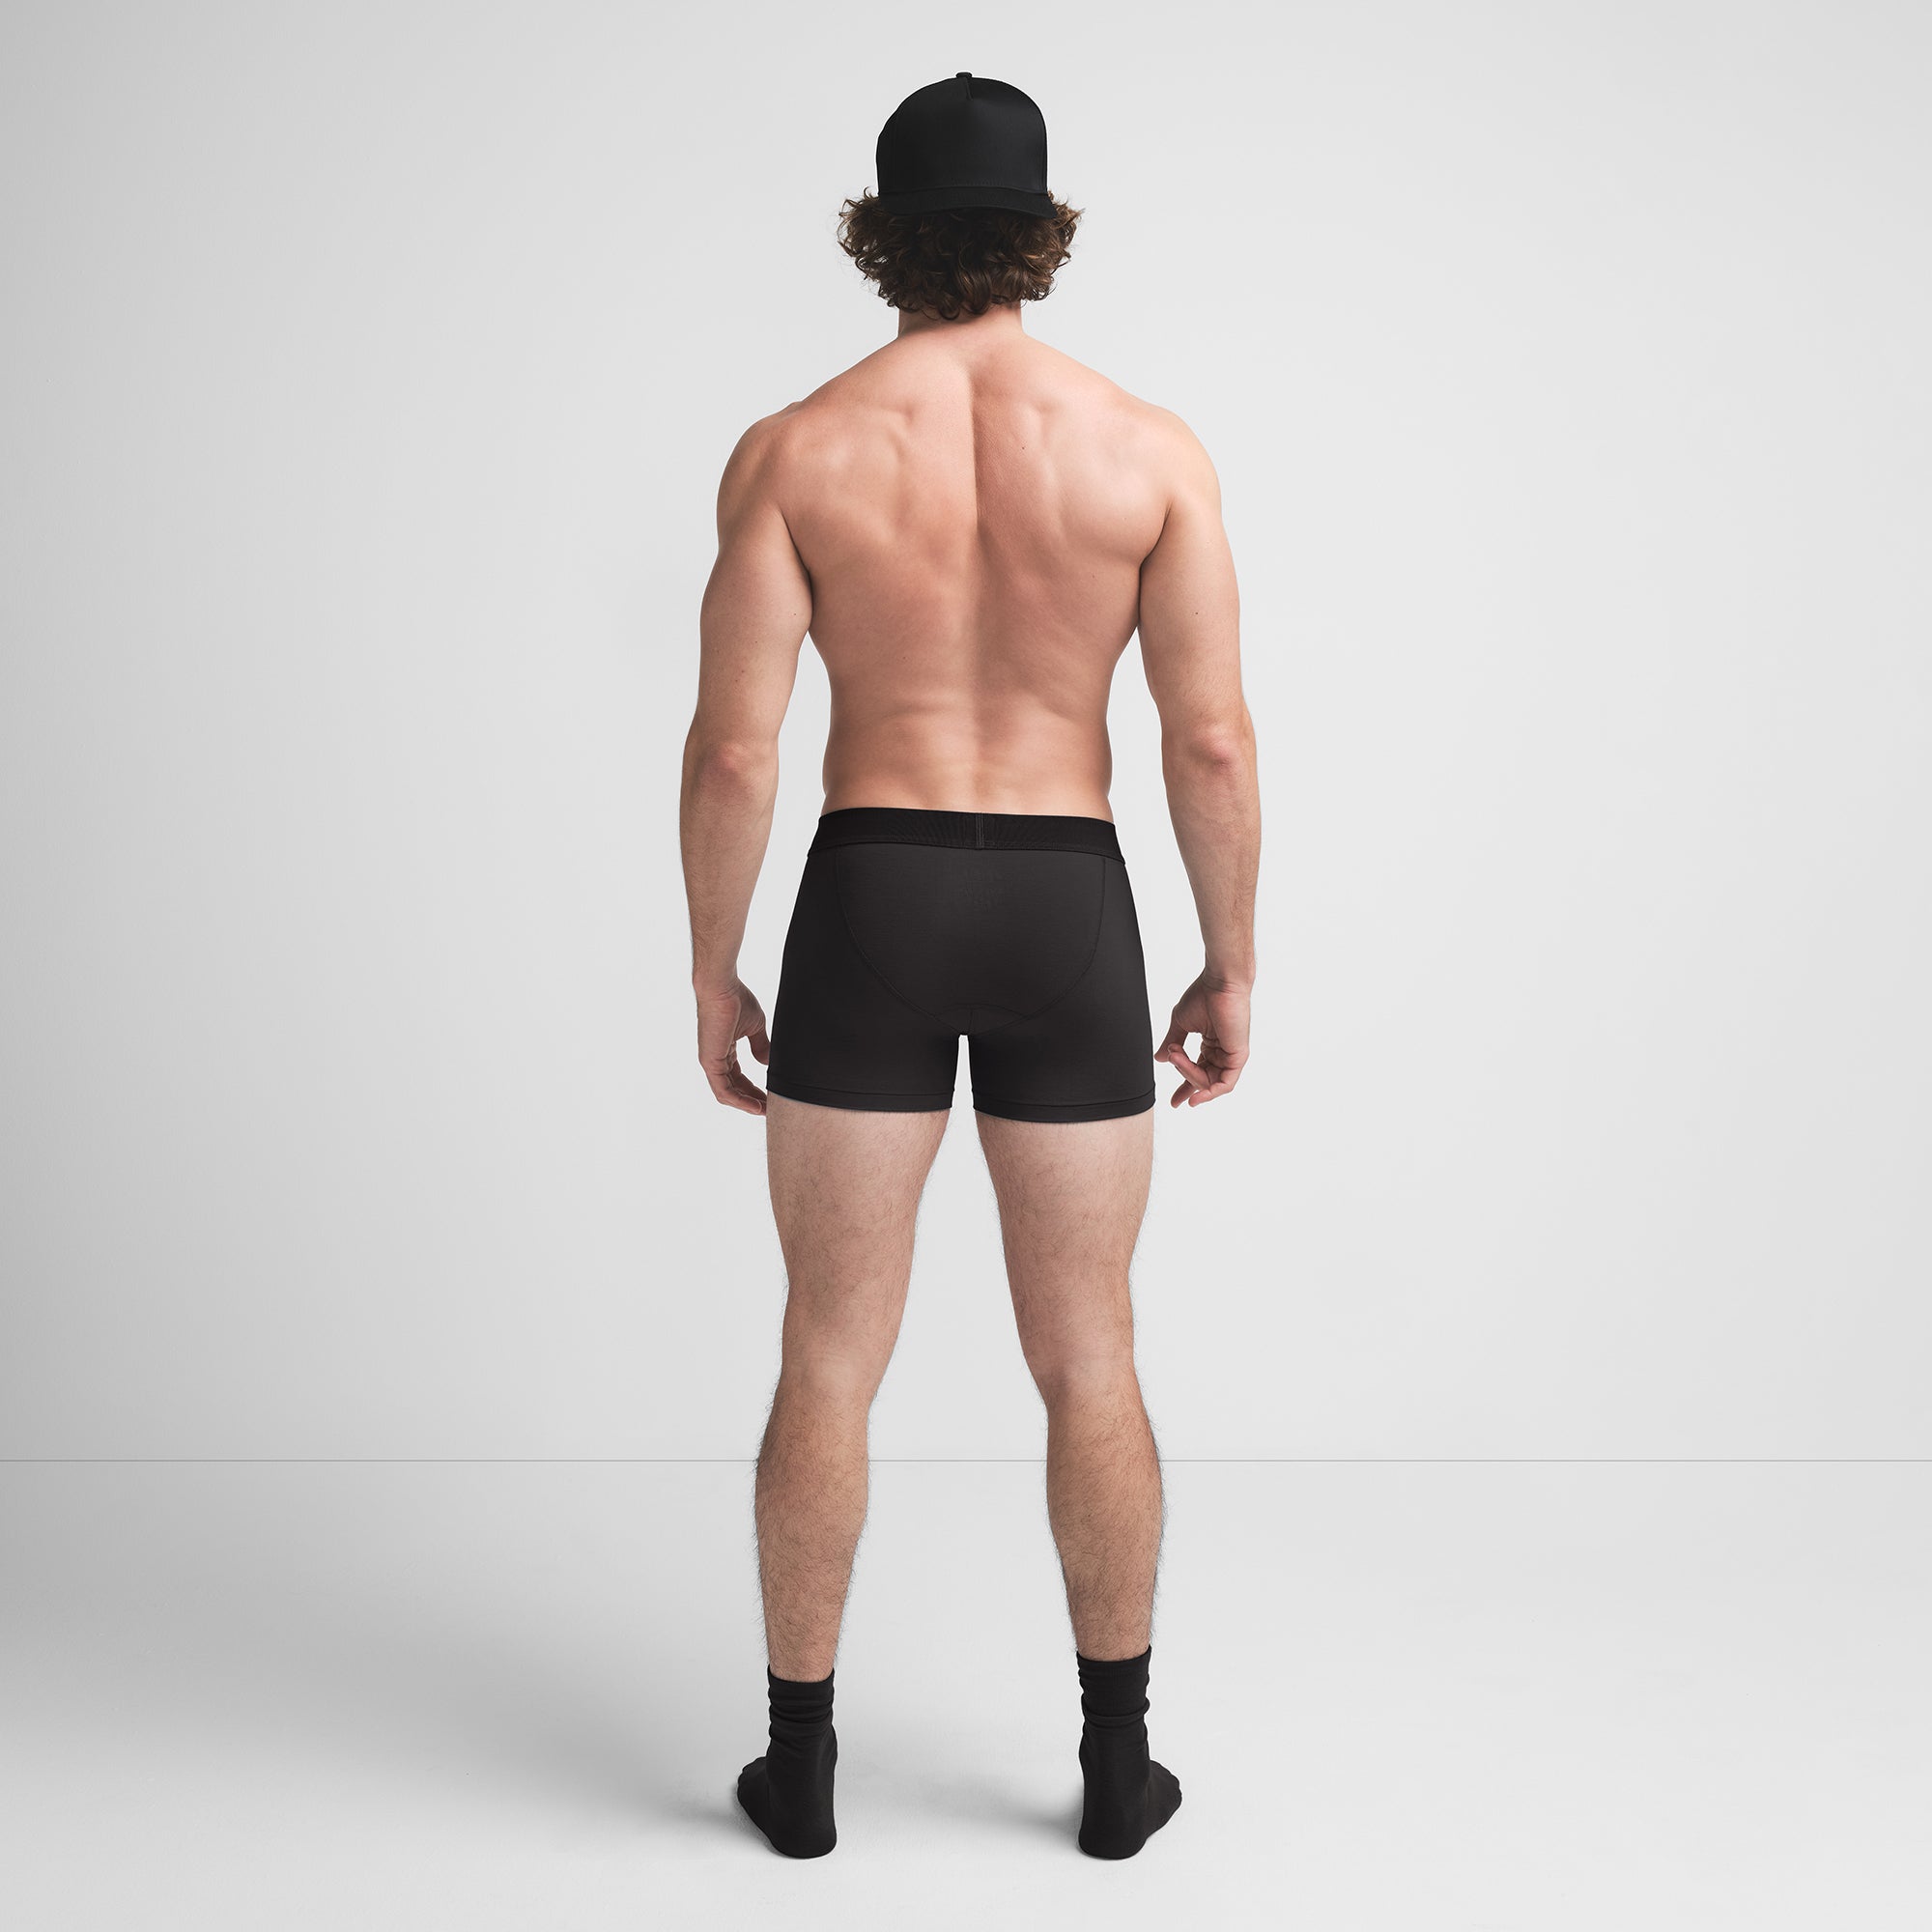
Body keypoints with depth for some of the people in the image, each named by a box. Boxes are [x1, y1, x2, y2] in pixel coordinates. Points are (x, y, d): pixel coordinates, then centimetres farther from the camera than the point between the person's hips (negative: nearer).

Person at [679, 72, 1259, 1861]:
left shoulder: (792, 452, -4)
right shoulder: (1151, 447, -2)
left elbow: (732, 749, -7)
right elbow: (1213, 739, -6)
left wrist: (710, 976, 4)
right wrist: (1232, 964, 6)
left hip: (868, 911, 0)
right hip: (1068, 916, 1)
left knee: (830, 1359, 11)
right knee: (1088, 1361, 13)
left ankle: (801, 1762, 22)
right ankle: (1117, 1763, 24)